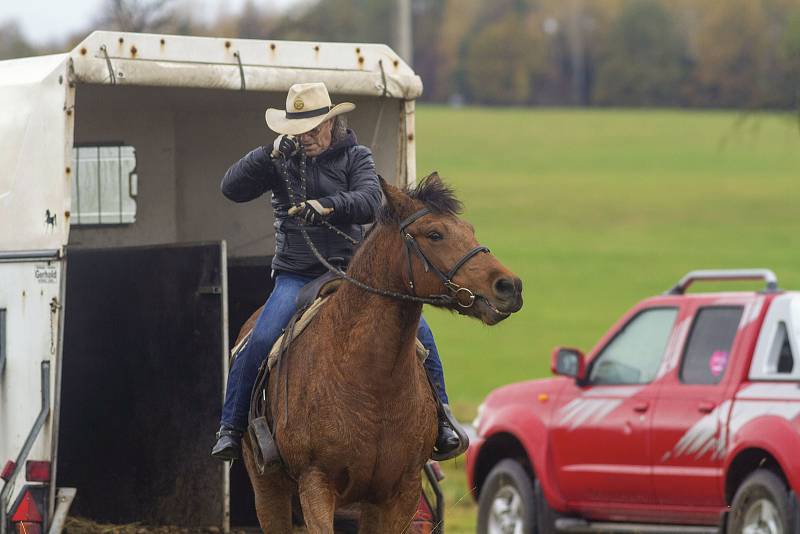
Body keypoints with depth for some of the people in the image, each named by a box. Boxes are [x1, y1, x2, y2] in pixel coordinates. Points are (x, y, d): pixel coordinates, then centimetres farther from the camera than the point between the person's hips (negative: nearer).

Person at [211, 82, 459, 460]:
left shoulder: (354, 157, 4)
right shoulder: (281, 163, 6)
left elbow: (370, 201, -13)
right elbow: (231, 188, -4)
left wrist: (326, 206, -30)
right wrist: (270, 155, -17)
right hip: (296, 276, 0)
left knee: (417, 330, -12)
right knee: (260, 341, -23)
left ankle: (439, 419, 2)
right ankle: (231, 427, -9)